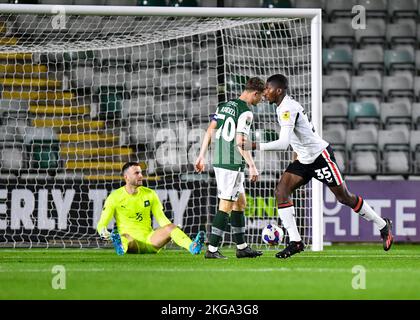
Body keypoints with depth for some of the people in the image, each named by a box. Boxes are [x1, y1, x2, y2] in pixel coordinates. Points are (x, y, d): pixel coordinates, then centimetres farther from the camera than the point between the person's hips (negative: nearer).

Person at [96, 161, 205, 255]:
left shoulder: (150, 194, 10)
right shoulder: (115, 197, 0)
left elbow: (162, 219, 11)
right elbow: (102, 224, -1)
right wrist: (103, 233, -26)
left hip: (149, 240, 3)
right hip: (130, 240, -3)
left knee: (170, 227, -24)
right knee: (125, 236, -40)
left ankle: (192, 247, -50)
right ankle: (121, 247, -76)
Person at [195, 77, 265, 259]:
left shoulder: (224, 106, 13)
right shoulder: (245, 112, -12)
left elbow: (210, 131, 12)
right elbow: (240, 141, -18)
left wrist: (201, 156, 15)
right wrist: (252, 166, -16)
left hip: (219, 161, 9)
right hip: (233, 163, -9)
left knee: (240, 202, 17)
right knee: (226, 206, -6)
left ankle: (242, 247, 21)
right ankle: (212, 249, -9)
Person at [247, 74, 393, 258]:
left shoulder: (287, 109, -24)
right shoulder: (282, 107, 6)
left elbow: (283, 143, -36)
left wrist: (255, 146, -36)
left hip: (320, 156, -9)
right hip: (304, 160, 9)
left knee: (344, 198, 1)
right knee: (281, 191, -9)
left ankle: (383, 226, 20)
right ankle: (295, 241, -11)